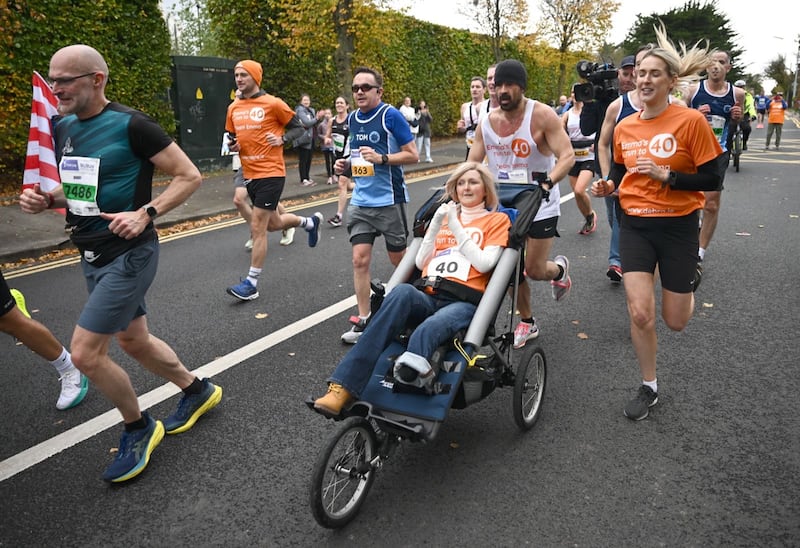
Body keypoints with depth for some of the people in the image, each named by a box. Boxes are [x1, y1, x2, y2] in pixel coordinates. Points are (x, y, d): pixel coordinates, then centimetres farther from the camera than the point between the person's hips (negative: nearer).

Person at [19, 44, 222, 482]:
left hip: (129, 254, -8)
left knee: (85, 353, -9)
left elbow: (189, 175, -12)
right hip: (91, 255, 9)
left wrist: (147, 213, -22)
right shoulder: (62, 127, 8)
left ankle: (139, 429, 15)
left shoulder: (131, 125, -15)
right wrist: (44, 199, -1)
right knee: (133, 340, 18)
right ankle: (198, 390, 40)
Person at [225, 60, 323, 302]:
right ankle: (310, 222, 47)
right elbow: (232, 137, 22)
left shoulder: (273, 103, -8)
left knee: (257, 227, -6)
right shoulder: (233, 108, 9)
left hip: (271, 174, -7)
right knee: (273, 223, 19)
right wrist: (232, 146, -1)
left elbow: (299, 128, 0)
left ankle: (251, 283, 3)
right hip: (249, 174, 7)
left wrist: (282, 139, -17)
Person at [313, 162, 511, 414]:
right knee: (403, 292, -35)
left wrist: (456, 228, 1)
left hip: (464, 301, -1)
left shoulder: (497, 220, 18)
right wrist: (436, 224, 8)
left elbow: (484, 263, 1)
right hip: (427, 297, 2)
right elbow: (420, 263, 19)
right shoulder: (444, 214, 29)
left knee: (429, 328, -38)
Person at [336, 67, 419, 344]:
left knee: (399, 258, 9)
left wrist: (381, 158, -22)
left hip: (389, 200, -5)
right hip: (361, 201, 5)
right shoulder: (352, 119, 9)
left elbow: (413, 155, -10)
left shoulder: (391, 115, -10)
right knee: (360, 259, -2)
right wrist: (347, 164, 4)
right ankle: (362, 320, 7)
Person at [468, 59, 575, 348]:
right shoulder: (486, 122, 0)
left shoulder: (542, 116, -15)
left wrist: (547, 183, -39)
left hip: (540, 206, -4)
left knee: (534, 270, -3)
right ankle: (527, 322, 28)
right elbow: (472, 164, 4)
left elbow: (567, 156, -22)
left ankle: (560, 268, 34)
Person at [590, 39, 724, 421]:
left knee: (676, 321, 8)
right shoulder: (624, 127, 1)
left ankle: (684, 288, 48)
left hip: (677, 227, -2)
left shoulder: (691, 121, -12)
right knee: (640, 314, -7)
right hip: (635, 225, 3)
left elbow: (712, 178, -11)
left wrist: (666, 175, -23)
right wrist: (608, 185, -4)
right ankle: (648, 388, 16)